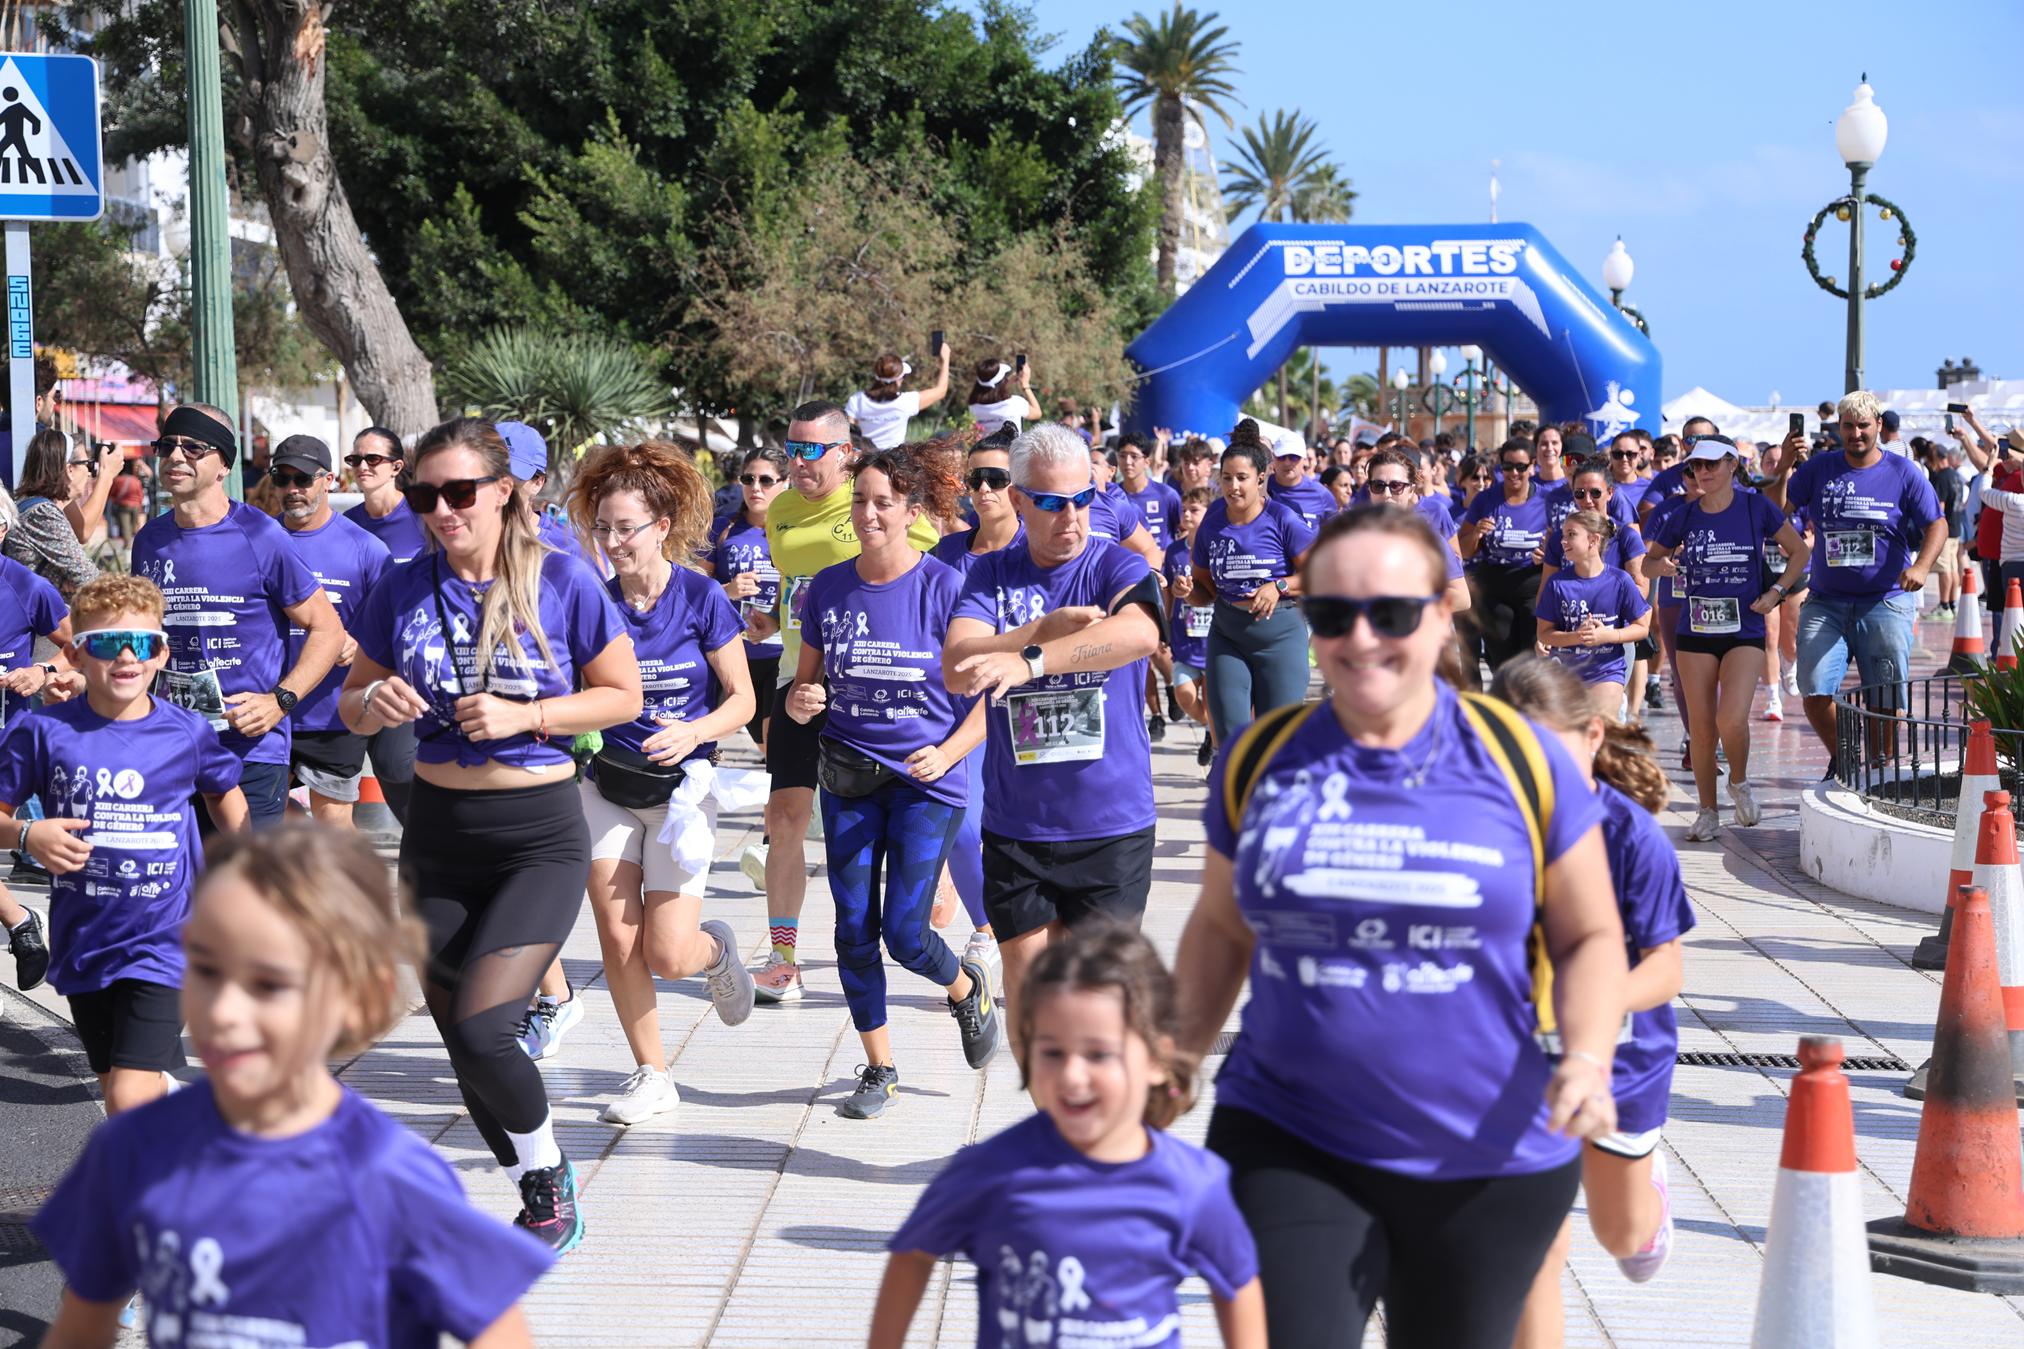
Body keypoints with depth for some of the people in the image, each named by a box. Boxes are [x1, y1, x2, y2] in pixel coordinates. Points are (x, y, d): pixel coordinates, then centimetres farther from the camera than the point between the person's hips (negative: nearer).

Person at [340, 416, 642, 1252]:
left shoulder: (561, 581, -8)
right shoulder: (403, 590, 1)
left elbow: (623, 695, -3)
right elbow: (352, 703, 10)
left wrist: (524, 716, -17)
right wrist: (375, 703, -14)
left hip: (540, 836, -4)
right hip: (437, 837, 4)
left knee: (480, 1027, -18)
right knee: (457, 1035, 9)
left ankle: (548, 1170, 10)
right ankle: (540, 1202, 29)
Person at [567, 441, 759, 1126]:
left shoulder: (702, 597, -10)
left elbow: (742, 699, -6)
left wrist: (693, 733, -24)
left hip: (680, 785, -3)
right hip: (606, 783, 3)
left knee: (667, 954, -6)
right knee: (617, 940, -3)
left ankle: (716, 949, 30)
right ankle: (651, 1075, 12)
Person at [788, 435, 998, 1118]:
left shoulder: (945, 588, -10)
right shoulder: (828, 588, 1)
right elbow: (804, 683, 11)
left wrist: (948, 753, -20)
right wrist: (800, 701, -12)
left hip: (928, 780, -4)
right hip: (849, 779, 4)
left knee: (905, 932, -6)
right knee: (854, 929, 2)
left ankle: (968, 989, 28)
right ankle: (879, 1069, 19)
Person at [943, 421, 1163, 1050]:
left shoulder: (1116, 566, -4)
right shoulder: (991, 574, 5)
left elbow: (1140, 633, -27)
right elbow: (956, 667, -10)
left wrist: (1029, 661, -37)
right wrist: (1051, 627, -18)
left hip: (1112, 822, -2)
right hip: (1015, 825, 2)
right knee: (1026, 976, 6)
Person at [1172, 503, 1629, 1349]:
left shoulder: (1521, 761, -5)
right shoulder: (1261, 759, 0)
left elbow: (1589, 937, 2)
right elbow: (1222, 928, 13)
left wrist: (1587, 1061, -15)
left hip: (1489, 1168, 0)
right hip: (1287, 1149, 0)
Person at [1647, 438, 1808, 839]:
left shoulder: (1756, 507, -3)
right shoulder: (1683, 517, 3)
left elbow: (1799, 550, 8)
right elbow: (1650, 559, 15)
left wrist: (1776, 592, -4)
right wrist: (1664, 564, -8)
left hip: (1745, 631, -2)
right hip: (1695, 633, 3)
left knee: (1732, 720, -19)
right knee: (1701, 729, 3)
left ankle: (1739, 783, 11)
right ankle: (1707, 812, 17)